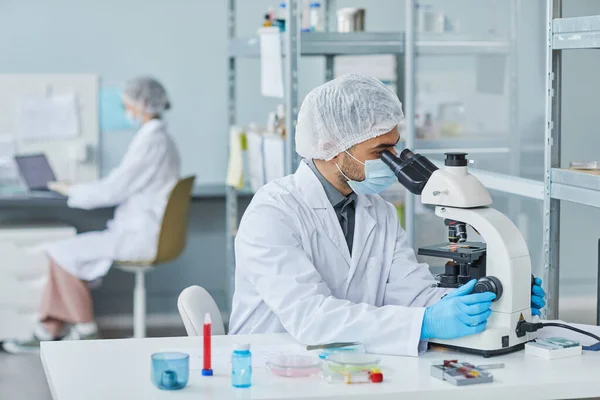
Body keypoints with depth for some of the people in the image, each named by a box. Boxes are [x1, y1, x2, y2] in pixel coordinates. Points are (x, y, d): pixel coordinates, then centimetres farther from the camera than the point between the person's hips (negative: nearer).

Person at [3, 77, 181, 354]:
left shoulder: (151, 143, -19)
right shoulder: (157, 138, 13)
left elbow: (113, 190, -20)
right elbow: (123, 186, 19)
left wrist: (72, 190, -6)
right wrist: (79, 189, 12)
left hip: (139, 236, -10)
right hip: (142, 230, 10)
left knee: (64, 253, -8)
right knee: (62, 250, 7)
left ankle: (85, 329, 5)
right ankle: (49, 331, 8)